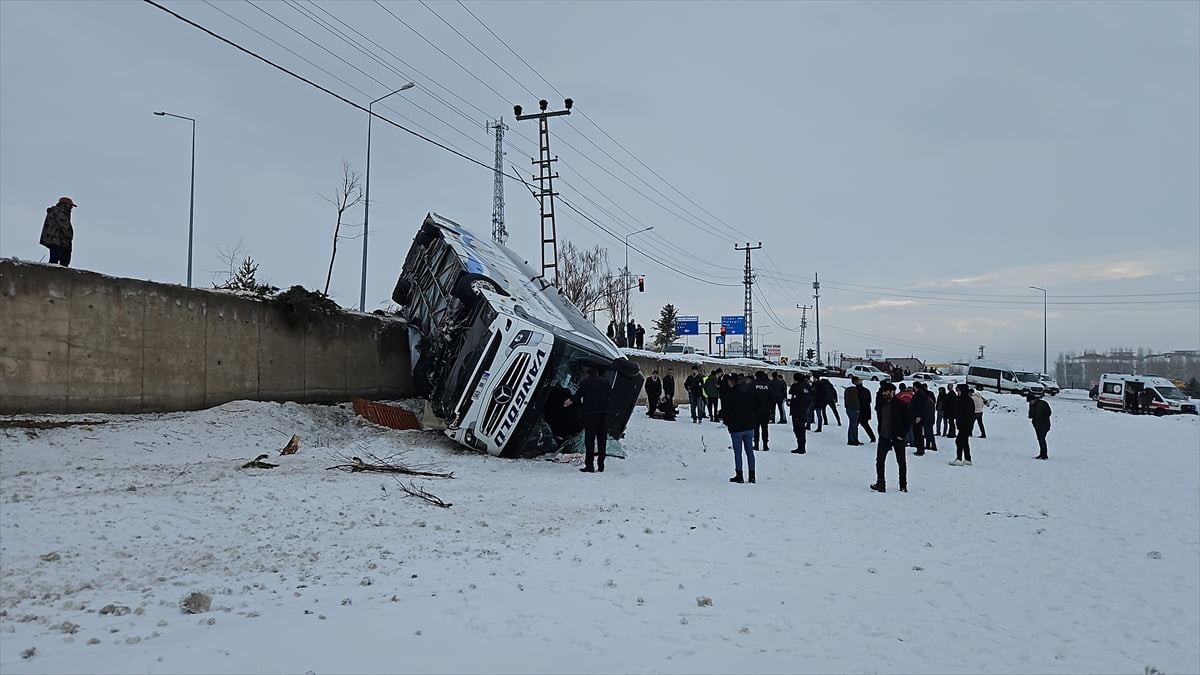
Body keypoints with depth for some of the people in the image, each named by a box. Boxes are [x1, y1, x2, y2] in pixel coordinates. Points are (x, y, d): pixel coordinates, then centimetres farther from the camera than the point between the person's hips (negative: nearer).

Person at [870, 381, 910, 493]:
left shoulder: (901, 405, -9)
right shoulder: (881, 403, 6)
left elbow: (907, 421, -7)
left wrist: (902, 435, -12)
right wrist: (880, 431, 9)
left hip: (897, 438, -4)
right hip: (884, 437, 4)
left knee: (901, 461, 7)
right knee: (879, 460, -2)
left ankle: (903, 485, 18)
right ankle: (880, 483, 3)